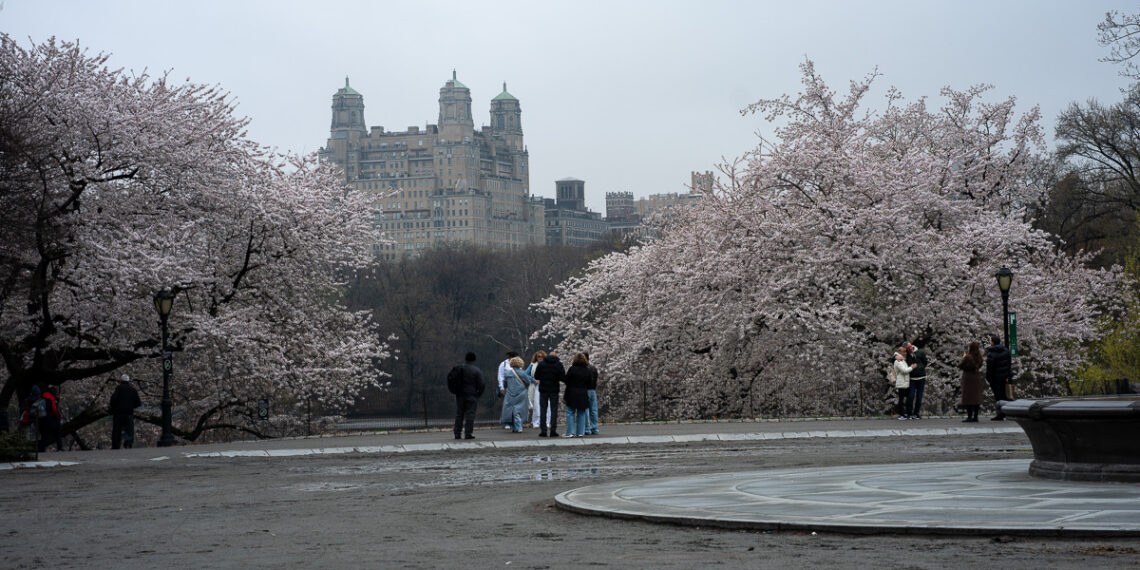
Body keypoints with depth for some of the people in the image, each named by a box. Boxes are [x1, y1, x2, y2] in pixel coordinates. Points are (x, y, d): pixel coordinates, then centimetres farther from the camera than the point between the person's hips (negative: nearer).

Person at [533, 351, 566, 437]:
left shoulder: (541, 364, 1)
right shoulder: (559, 364, -3)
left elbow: (536, 376, 3)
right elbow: (563, 378, -10)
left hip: (543, 389, 1)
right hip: (554, 390, -1)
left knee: (543, 410, 6)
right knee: (554, 410, 4)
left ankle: (543, 430, 2)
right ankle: (553, 431, -1)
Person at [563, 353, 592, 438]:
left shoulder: (572, 369, -11)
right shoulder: (587, 370, 1)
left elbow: (566, 381, -8)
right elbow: (588, 383, 8)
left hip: (572, 393, -3)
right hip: (583, 394, 4)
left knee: (570, 413, 3)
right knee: (581, 413, 11)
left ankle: (570, 432, -1)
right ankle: (580, 432, 10)